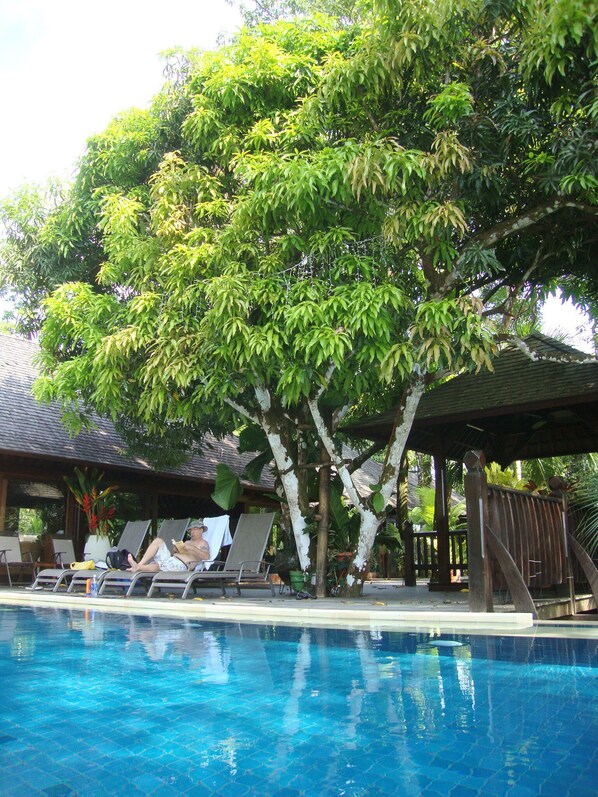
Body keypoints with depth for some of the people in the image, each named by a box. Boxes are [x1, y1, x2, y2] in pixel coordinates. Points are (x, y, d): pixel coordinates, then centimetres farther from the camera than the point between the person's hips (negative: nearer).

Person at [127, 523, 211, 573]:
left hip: (180, 564, -8)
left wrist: (192, 548, -16)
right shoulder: (188, 542, 36)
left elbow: (206, 557, -10)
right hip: (170, 558, 8)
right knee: (158, 541, -9)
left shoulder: (203, 543, 10)